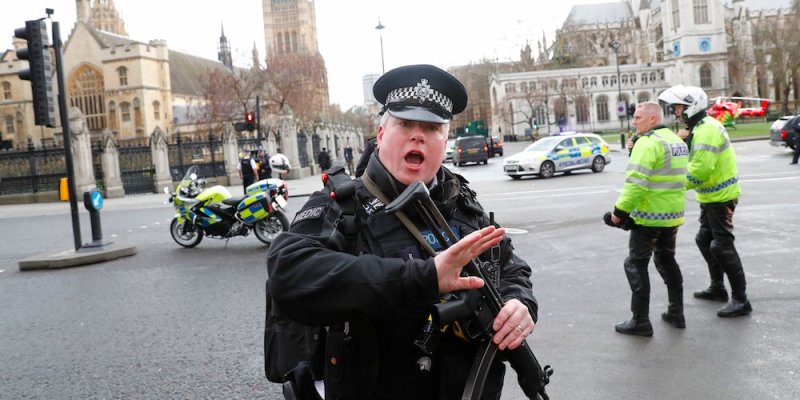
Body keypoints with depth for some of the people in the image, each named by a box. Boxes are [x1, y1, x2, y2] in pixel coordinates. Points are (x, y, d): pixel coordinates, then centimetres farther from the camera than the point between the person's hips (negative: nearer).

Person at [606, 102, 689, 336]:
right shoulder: (677, 141, 13)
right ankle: (676, 313, 26)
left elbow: (636, 182, -25)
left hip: (649, 216, -9)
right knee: (667, 260, 21)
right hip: (673, 215, 9)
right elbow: (677, 177, 18)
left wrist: (620, 211, -20)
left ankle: (640, 321, 1)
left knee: (636, 264, 0)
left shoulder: (648, 142, -17)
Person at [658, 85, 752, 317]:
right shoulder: (699, 128, 11)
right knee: (704, 240, 18)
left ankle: (741, 300, -2)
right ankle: (717, 288, 31)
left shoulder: (707, 129, -21)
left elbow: (700, 169, -29)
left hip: (720, 196, -11)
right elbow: (694, 162, 7)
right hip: (711, 196, 11)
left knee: (722, 246, -8)